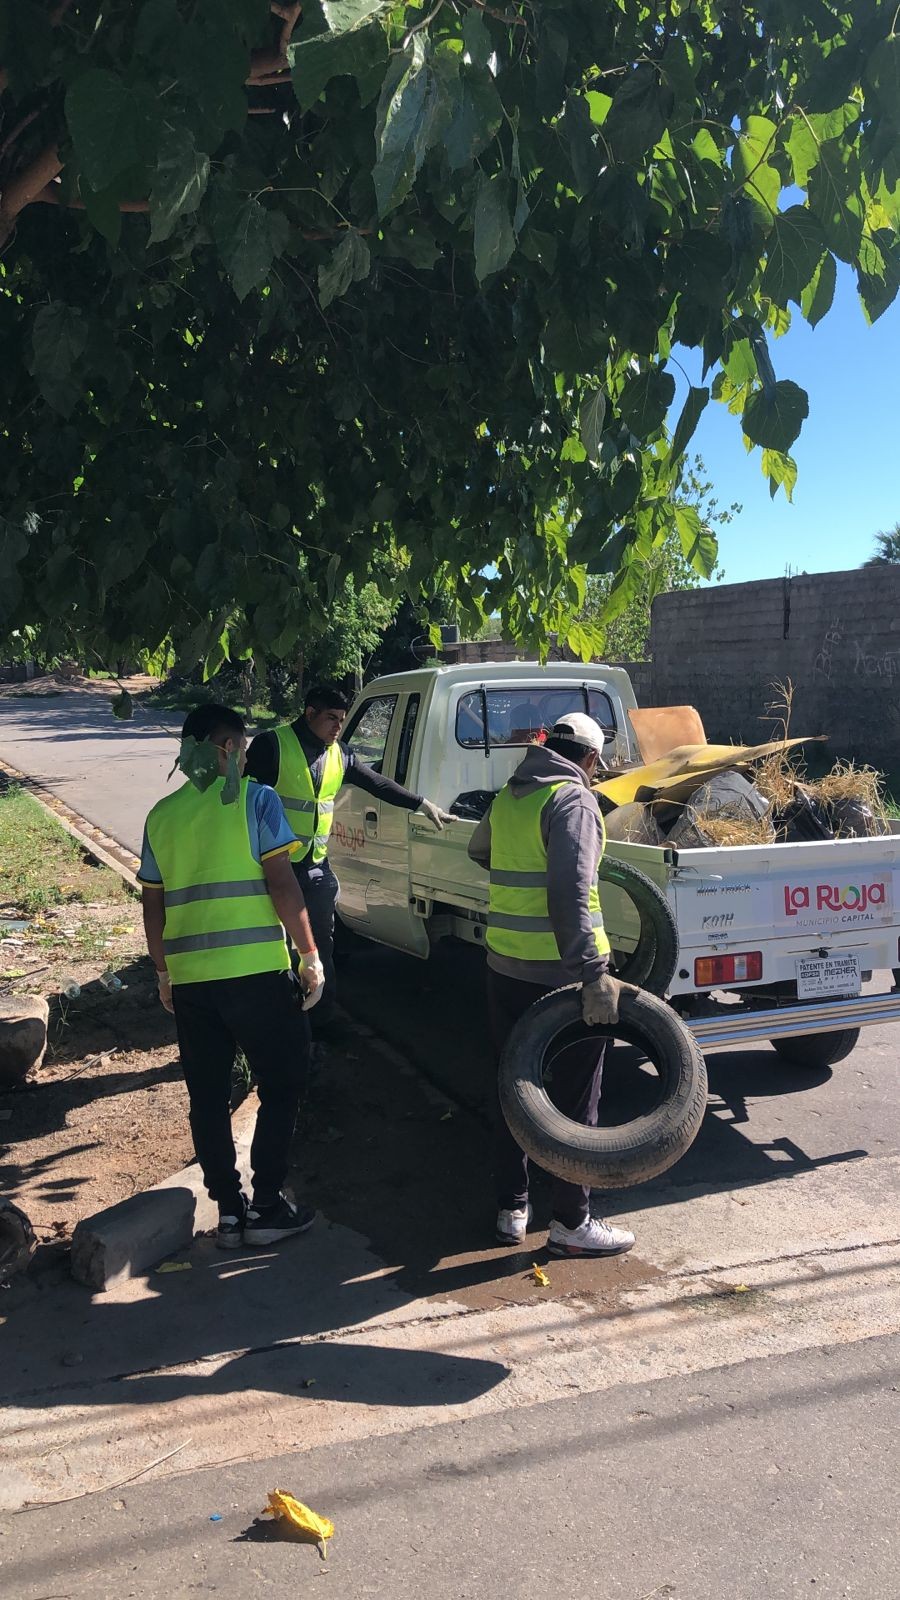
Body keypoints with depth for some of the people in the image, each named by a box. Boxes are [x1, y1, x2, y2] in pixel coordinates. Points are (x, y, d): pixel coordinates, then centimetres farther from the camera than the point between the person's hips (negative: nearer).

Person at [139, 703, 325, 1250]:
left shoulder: (163, 815, 12)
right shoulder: (255, 799, -4)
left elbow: (153, 905, 14)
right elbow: (281, 883, -11)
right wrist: (311, 955, -5)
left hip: (188, 978, 5)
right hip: (255, 971, -5)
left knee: (209, 1097, 13)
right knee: (282, 1084, 10)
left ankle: (228, 1209, 19)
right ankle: (267, 1207, 11)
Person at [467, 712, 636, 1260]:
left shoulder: (508, 796, 10)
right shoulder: (573, 799, -14)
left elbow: (480, 850, 31)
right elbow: (570, 894, -26)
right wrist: (594, 973, -30)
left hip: (505, 968, 8)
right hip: (559, 973, -7)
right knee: (575, 1100, 5)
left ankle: (512, 1209, 27)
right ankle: (571, 1222, 14)